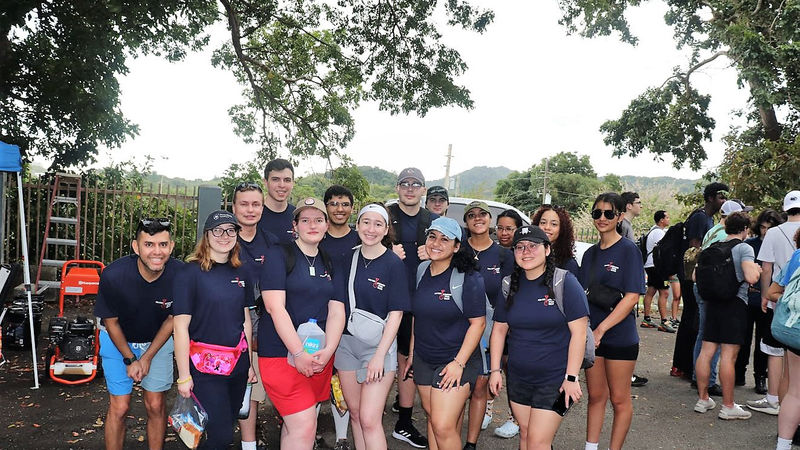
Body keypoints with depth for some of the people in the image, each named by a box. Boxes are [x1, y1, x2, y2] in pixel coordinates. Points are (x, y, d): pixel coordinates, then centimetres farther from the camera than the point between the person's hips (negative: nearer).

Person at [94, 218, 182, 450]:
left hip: (158, 340, 1)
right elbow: (111, 321, -12)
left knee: (155, 404, 5)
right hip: (118, 340, -1)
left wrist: (148, 357, -7)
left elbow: (172, 319, -9)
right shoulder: (113, 275, -30)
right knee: (119, 407, 1)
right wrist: (130, 359, -7)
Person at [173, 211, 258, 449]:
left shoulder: (241, 274, 7)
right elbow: (180, 327, -11)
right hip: (205, 364, -5)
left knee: (227, 426, 16)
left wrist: (250, 363, 12)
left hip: (237, 363, 5)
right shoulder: (191, 273, -10)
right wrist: (184, 375, -11)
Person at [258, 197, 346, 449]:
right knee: (304, 428, -11)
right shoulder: (279, 256, -4)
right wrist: (299, 353, -18)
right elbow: (275, 307, -13)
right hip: (282, 353, -5)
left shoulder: (330, 264, 12)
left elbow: (337, 312, 6)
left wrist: (328, 351, -11)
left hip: (321, 355, 5)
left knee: (293, 423, 12)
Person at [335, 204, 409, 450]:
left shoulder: (393, 263, -9)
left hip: (378, 344, -5)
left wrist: (380, 355, -16)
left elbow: (395, 313, -10)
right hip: (346, 341, 5)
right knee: (354, 413, 14)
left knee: (369, 420, -8)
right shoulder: (348, 258, 5)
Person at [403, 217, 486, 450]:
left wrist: (459, 362, -18)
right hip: (423, 359, 6)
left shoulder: (468, 279, -14)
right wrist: (411, 354, 15)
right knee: (432, 418, 13)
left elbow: (478, 323, -13)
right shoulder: (421, 273, 4)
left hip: (455, 361, -6)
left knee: (444, 426, -10)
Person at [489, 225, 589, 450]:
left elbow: (578, 332, -13)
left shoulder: (565, 282, -12)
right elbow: (499, 329, 10)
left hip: (555, 379, -5)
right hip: (518, 377, 5)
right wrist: (495, 369, 6)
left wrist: (572, 377, -15)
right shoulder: (510, 286, 3)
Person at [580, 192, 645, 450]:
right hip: (591, 335, 5)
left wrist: (602, 328, -21)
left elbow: (632, 296, -16)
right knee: (595, 396, 14)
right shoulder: (590, 253, 9)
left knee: (619, 399, 7)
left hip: (620, 336, -5)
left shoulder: (628, 250, -8)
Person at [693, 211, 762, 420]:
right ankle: (728, 407, 4)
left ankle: (703, 399, 16)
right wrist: (757, 269, 1)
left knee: (706, 351, 8)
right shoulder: (744, 248, -7)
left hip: (712, 301, 6)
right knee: (728, 356, -3)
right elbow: (751, 277, -19)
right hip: (735, 303, -6)